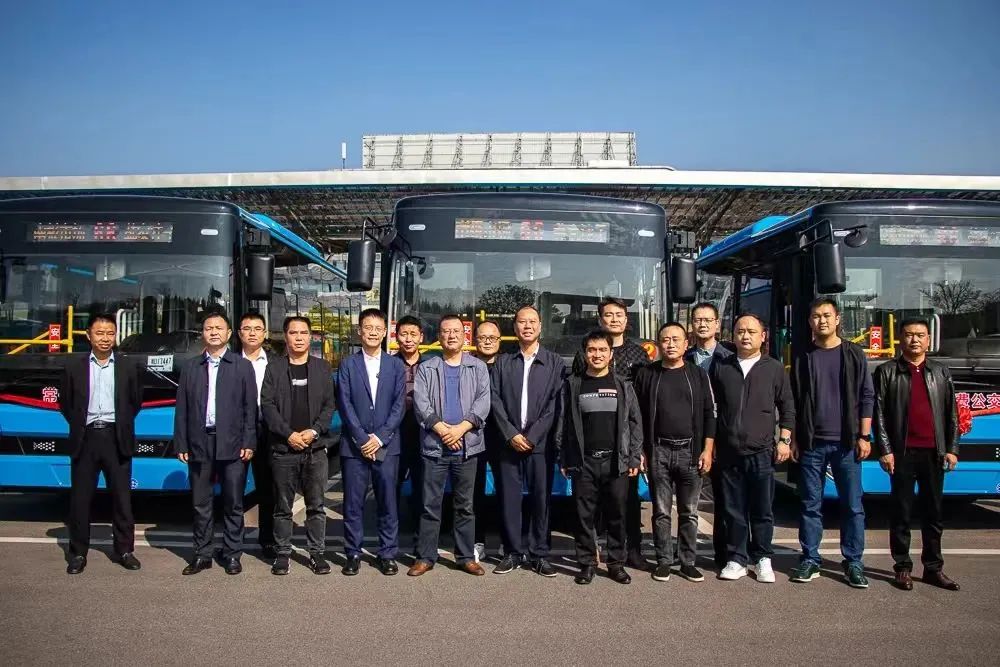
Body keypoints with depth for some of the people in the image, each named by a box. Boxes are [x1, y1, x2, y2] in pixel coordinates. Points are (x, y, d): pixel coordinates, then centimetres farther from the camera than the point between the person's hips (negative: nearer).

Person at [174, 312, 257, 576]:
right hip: (199, 444, 2)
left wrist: (248, 443, -7)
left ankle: (232, 554, 16)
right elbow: (182, 409, 8)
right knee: (200, 504, 9)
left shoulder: (243, 366, 4)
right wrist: (181, 444, 1)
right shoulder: (190, 367, 10)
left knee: (233, 504, 5)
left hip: (232, 445, -2)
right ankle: (202, 555, 20)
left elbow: (250, 408, 0)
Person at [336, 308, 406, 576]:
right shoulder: (348, 365, 5)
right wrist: (362, 439, -10)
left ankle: (387, 554, 16)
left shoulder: (396, 365, 7)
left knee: (387, 502, 5)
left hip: (386, 445, 0)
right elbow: (345, 405, -2)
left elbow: (399, 405, 1)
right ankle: (353, 554, 16)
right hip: (354, 445, 0)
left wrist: (380, 438, -9)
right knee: (353, 503, 4)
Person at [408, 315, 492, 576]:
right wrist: (442, 429, -15)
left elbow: (483, 402, -2)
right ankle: (425, 557, 13)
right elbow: (421, 403, -4)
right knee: (430, 505, 3)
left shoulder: (478, 367, 8)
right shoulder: (426, 368, 7)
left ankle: (466, 556, 17)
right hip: (434, 446, 0)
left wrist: (460, 428, -14)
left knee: (465, 505, 8)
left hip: (467, 446, 1)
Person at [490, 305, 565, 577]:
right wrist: (511, 434, -8)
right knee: (509, 499, 4)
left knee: (541, 499, 3)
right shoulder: (503, 363, 9)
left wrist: (532, 436, -9)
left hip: (541, 444, -1)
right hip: (509, 442, 1)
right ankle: (512, 553, 16)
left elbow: (556, 404, -2)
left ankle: (539, 554, 15)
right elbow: (495, 401, 3)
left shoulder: (554, 362, 5)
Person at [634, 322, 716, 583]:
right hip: (658, 451, 0)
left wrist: (707, 450, -2)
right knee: (661, 512, 5)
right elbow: (638, 415, 5)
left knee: (689, 513, 7)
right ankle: (664, 561, 15)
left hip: (690, 451, 0)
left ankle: (688, 562, 17)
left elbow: (709, 414, 6)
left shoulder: (698, 375, 6)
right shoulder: (646, 375, 5)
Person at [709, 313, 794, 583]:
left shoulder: (774, 368, 6)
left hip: (761, 452, -1)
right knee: (734, 510, 7)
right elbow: (709, 407, 12)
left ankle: (762, 559, 19)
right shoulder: (720, 367, 9)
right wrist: (711, 443, 8)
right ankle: (736, 560, 17)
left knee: (762, 510, 5)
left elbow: (787, 408, 11)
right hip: (728, 452, 1)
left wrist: (784, 440, 2)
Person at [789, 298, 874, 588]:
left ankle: (853, 562, 15)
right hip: (811, 443, 1)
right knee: (810, 505, 5)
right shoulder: (803, 358, 7)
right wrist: (794, 439, 4)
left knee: (852, 505, 4)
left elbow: (866, 397, 3)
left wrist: (864, 437, -4)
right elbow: (794, 401, 8)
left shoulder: (854, 354, 4)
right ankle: (810, 560, 14)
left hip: (846, 443, -1)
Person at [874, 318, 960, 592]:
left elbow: (952, 413, 11)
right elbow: (879, 413, -2)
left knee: (933, 513, 9)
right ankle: (903, 567, 11)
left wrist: (952, 449, 4)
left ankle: (934, 568, 19)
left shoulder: (941, 372, 11)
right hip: (902, 453, -3)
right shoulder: (887, 372, 2)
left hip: (934, 453, 3)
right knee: (901, 513, 3)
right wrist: (885, 450, -8)